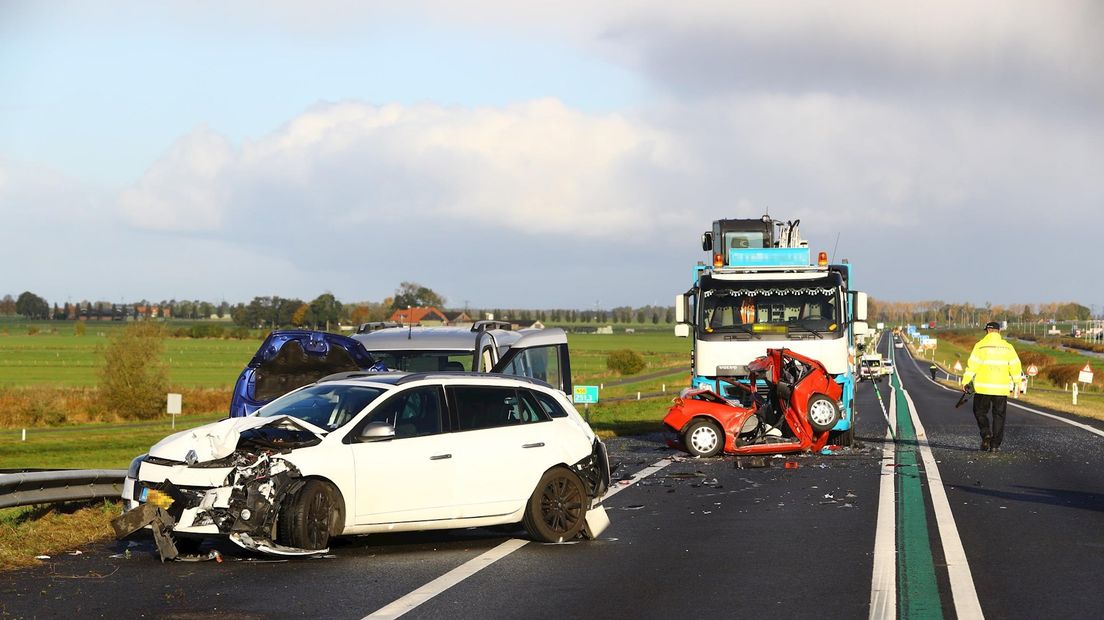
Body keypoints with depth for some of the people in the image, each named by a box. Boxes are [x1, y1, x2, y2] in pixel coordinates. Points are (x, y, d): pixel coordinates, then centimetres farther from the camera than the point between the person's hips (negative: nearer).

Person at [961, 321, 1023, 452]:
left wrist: (965, 382, -2)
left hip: (983, 387, -2)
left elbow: (972, 365, -8)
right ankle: (995, 444, 5)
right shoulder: (1007, 347, 4)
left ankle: (986, 434, -10)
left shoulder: (980, 346, -4)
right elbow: (1015, 366, 5)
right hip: (1001, 388, 2)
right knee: (999, 415, 9)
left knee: (980, 412, 13)